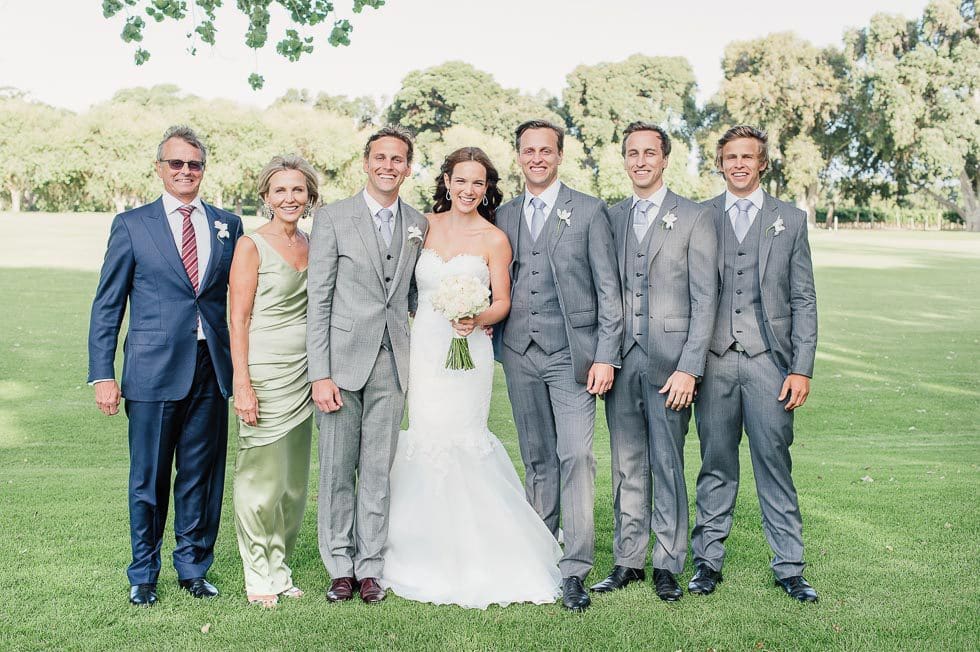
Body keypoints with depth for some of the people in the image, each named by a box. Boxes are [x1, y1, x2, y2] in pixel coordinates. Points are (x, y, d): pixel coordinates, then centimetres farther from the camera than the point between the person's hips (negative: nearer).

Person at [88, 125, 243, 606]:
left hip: (211, 368, 2)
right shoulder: (131, 225, 4)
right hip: (153, 369, -2)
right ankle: (144, 575, 25)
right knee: (148, 478, 7)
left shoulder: (227, 225, 10)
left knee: (201, 475, 9)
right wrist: (102, 374, -5)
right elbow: (107, 306, 2)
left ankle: (193, 568, 26)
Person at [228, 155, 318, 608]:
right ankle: (258, 576, 14)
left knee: (294, 481, 11)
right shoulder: (251, 247, -6)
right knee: (263, 480, -1)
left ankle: (279, 568, 25)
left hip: (302, 376, 6)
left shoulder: (312, 247, 12)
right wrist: (243, 385, -15)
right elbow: (238, 320, -9)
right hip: (263, 374, -6)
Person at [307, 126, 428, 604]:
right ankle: (340, 567, 17)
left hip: (391, 362, 3)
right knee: (337, 469, 4)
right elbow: (318, 301, -5)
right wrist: (320, 374, -11)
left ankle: (369, 567, 17)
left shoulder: (419, 225, 11)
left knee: (378, 469, 7)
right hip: (342, 360, -3)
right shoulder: (332, 218, -1)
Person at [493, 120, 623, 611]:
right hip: (520, 354, 4)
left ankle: (574, 570, -5)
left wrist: (606, 357, -10)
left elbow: (608, 289, -3)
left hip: (571, 353, -4)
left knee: (575, 457, -10)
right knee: (536, 459, 11)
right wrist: (492, 333, 0)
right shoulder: (504, 215, 12)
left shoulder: (589, 211, 0)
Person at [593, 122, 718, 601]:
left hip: (670, 360, -4)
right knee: (627, 466, 9)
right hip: (621, 359, 4)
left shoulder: (694, 219, 0)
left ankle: (668, 565, 14)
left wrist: (689, 368, -12)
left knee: (667, 464, 1)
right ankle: (628, 561, 20)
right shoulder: (611, 218, 12)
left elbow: (705, 299, -5)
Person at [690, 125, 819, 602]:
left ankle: (789, 567, 12)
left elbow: (803, 300, 6)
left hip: (768, 358, 0)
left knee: (775, 463, 2)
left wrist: (802, 368, -2)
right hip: (713, 360, 1)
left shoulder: (791, 220, 9)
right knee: (716, 464, 7)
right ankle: (708, 560, 17)